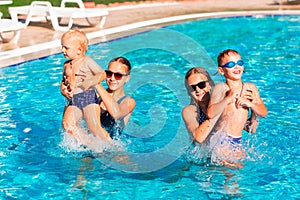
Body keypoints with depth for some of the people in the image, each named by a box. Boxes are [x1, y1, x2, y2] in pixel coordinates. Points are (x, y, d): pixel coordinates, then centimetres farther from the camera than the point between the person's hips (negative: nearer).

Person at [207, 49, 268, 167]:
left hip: (237, 141, 5)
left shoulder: (250, 88, 6)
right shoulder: (220, 88, -9)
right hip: (220, 141, -5)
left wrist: (249, 104, -11)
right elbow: (210, 114, -20)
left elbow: (264, 112, 6)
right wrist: (228, 99, -25)